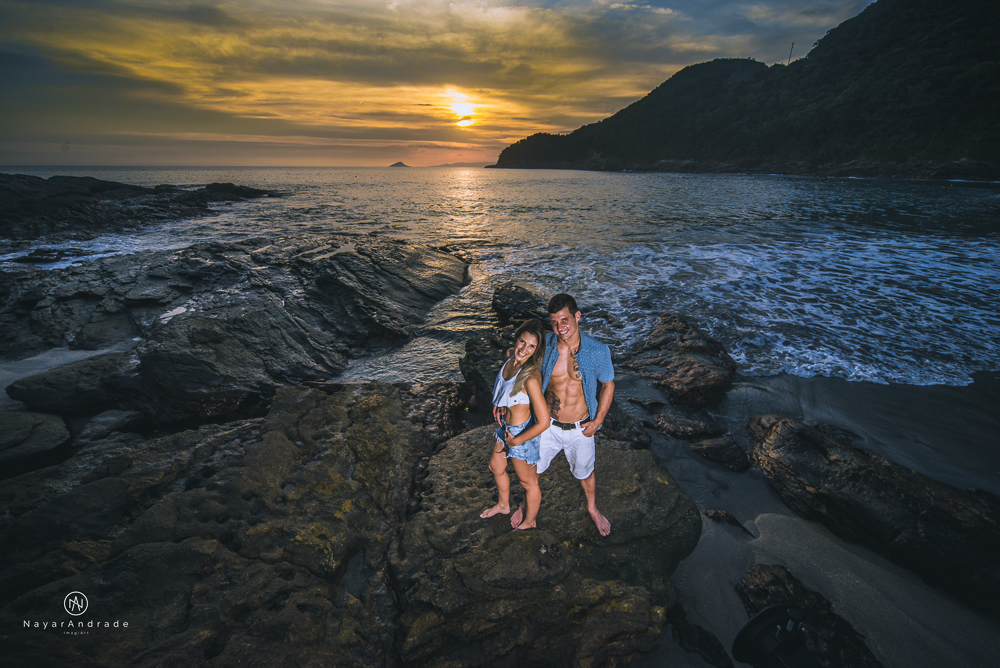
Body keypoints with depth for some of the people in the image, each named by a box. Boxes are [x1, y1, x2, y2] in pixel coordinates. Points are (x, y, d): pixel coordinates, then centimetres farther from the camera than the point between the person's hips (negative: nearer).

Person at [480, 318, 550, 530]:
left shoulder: (530, 378, -34)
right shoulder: (511, 357, -10)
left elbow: (544, 422, -32)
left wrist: (517, 440, -19)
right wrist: (498, 404, 3)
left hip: (522, 432, -8)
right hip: (506, 426, 9)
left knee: (528, 482, 19)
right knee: (496, 467, 30)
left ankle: (529, 521, 47)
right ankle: (503, 505, 59)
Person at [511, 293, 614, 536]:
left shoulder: (598, 351, -20)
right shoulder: (544, 346, -17)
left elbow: (608, 384, -4)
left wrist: (598, 420, -7)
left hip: (580, 429, -1)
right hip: (548, 425, 1)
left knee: (584, 473, 23)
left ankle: (592, 509, 55)